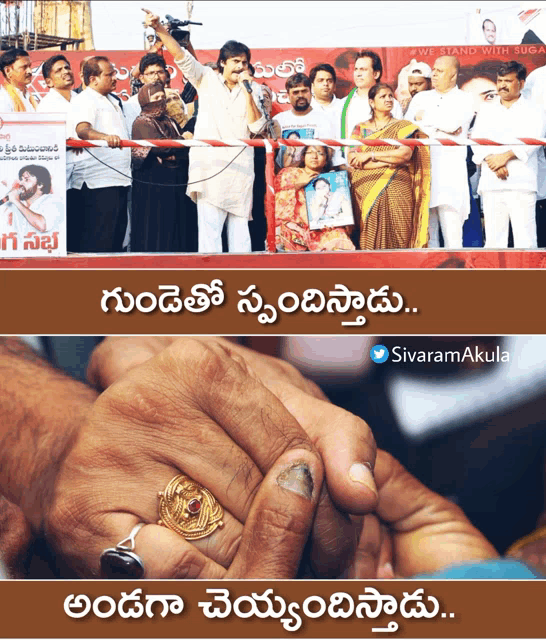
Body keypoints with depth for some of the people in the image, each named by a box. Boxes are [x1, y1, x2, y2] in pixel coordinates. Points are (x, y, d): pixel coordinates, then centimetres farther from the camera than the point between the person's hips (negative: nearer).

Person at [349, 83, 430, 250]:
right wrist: (388, 161, -8)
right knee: (369, 241, -9)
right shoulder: (360, 129, 16)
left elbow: (405, 154, -4)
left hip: (397, 191, -1)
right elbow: (352, 159, 1)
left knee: (397, 240, -7)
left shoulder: (403, 126, 13)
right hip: (366, 191, 1)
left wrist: (370, 155, -4)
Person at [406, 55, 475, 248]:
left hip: (450, 175, -3)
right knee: (425, 234, 1)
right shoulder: (420, 98, 20)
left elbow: (452, 123, -11)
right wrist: (441, 131, -4)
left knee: (452, 234, -8)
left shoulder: (464, 100, 10)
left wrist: (424, 116, 3)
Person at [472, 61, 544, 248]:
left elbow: (532, 139, -4)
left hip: (521, 183, -2)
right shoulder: (486, 111, 19)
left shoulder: (532, 111, 11)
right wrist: (492, 162, -11)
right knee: (492, 239, 2)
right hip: (490, 183, 3)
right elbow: (477, 140, 6)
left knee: (524, 240, -6)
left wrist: (506, 156, -18)